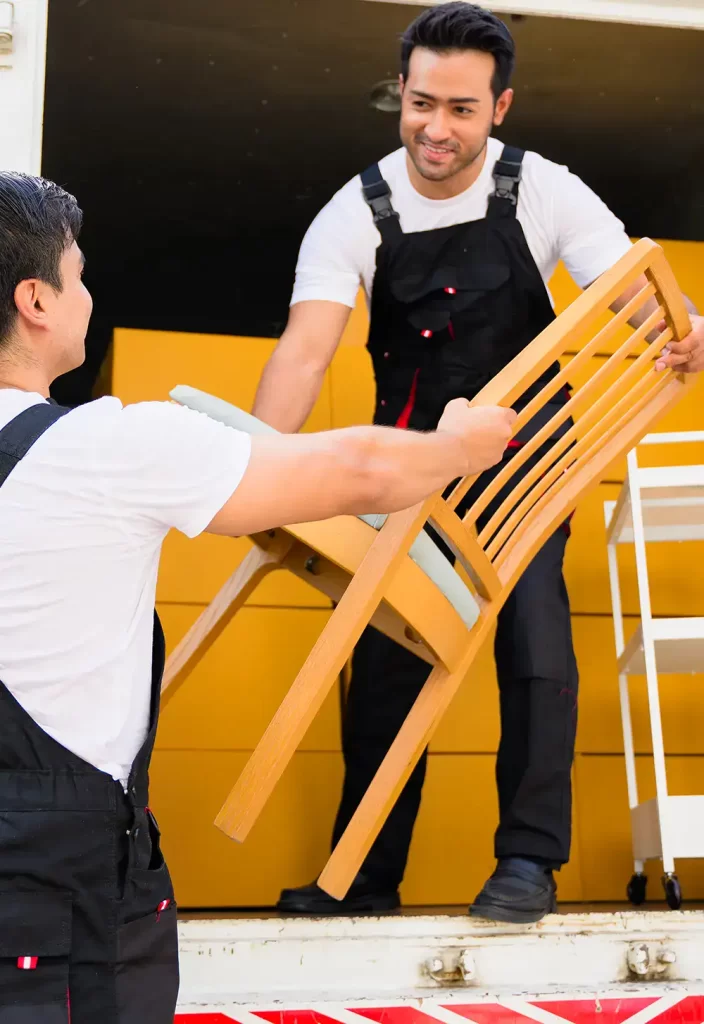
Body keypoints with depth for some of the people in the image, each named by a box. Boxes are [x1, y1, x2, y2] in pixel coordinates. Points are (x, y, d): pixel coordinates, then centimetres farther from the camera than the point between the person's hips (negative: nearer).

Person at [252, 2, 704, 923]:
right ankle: (366, 874, 16)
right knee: (386, 651, 3)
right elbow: (306, 348, -26)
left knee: (534, 638, -12)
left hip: (523, 450, -1)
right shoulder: (356, 214, -14)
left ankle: (530, 858, 3)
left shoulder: (545, 193, -13)